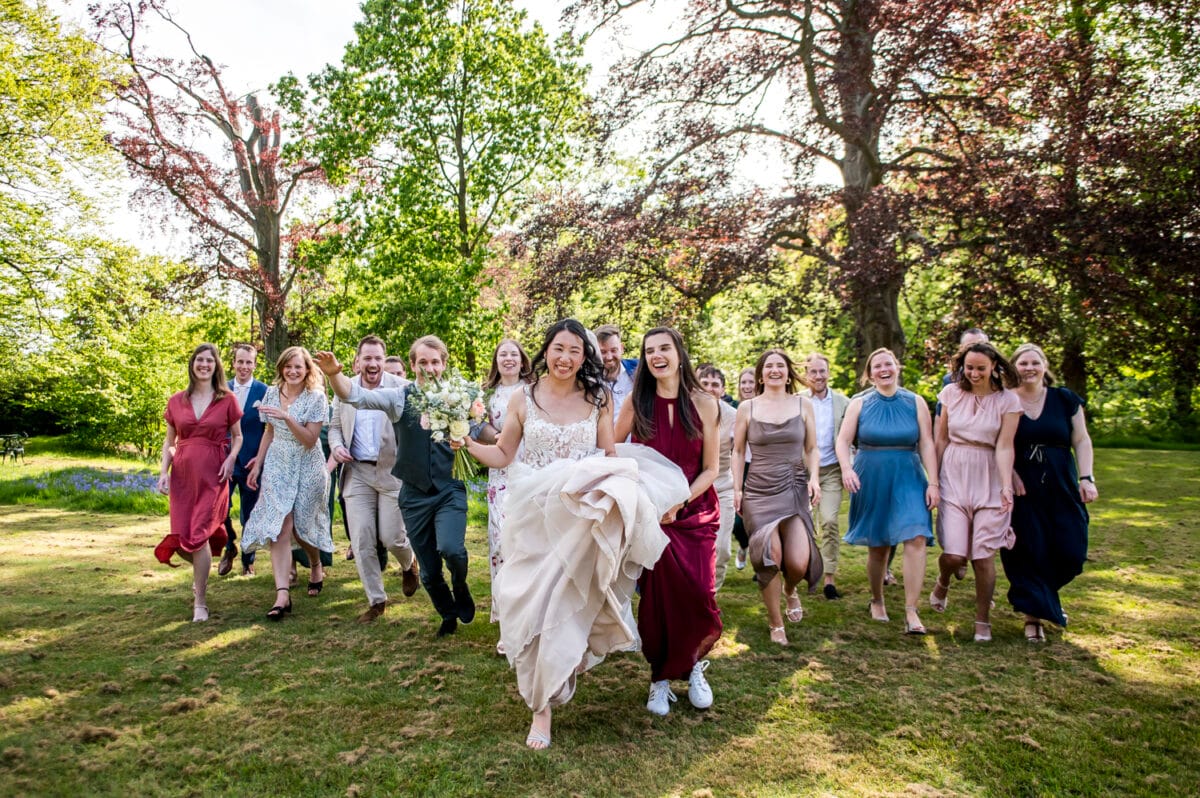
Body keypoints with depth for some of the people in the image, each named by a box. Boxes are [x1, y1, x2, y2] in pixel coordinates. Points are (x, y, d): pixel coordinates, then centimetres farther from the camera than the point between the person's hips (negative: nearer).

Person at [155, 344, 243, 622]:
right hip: (182, 475, 3)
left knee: (198, 534, -9)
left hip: (212, 476, -3)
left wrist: (231, 459, -8)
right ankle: (202, 571, 38)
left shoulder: (227, 400, 2)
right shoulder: (176, 401, 8)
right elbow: (169, 440, 12)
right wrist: (163, 471, 0)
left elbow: (237, 436, 10)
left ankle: (200, 603, 3)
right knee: (181, 539, 3)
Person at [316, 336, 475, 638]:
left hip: (450, 491, -2)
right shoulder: (399, 397, -2)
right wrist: (334, 374, -34)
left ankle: (460, 587, 9)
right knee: (429, 571, 11)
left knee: (450, 549, -26)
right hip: (415, 494, 2)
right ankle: (448, 614, 40)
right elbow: (356, 396, -15)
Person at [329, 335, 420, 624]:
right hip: (356, 472, 3)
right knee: (361, 541, 2)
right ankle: (376, 600, 17)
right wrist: (336, 446, -4)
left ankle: (408, 565, 35)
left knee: (391, 537, -1)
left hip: (392, 471, -3)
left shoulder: (401, 388, -6)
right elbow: (335, 426, 17)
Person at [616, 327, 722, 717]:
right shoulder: (636, 403, -2)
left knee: (697, 595, -6)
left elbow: (710, 470, -1)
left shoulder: (703, 404, -3)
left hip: (695, 512, 0)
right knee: (658, 594, -1)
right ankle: (661, 678, 18)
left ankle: (693, 665, 22)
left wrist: (679, 502, -13)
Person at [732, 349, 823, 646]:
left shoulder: (803, 405, 8)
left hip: (795, 489, 0)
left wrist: (814, 477, -3)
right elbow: (737, 451, 11)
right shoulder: (747, 407, 5)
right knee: (769, 558, -7)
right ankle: (775, 623, 18)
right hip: (759, 491, 0)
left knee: (799, 562, -13)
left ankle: (790, 590, 26)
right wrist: (737, 488, 3)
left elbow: (812, 449, 13)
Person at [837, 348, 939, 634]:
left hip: (908, 480, 0)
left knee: (915, 539, -15)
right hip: (871, 481, 0)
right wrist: (846, 468, -20)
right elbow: (843, 441, -2)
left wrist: (933, 483, -6)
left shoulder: (915, 403, 3)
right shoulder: (859, 404, 2)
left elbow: (927, 444, 0)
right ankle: (877, 601, 31)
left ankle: (911, 611, -9)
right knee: (878, 546, 8)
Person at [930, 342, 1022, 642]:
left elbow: (1004, 446, -9)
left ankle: (983, 621, 19)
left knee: (983, 556, 0)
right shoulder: (951, 393, 2)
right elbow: (941, 439, 7)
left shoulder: (1008, 400, -3)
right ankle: (942, 583, 30)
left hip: (988, 482, -1)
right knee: (954, 555, -6)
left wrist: (1006, 485, -20)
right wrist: (934, 480, 6)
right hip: (953, 478, 1)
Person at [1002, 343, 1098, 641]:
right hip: (1021, 489, -2)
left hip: (1061, 488, 3)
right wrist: (1010, 474, -14)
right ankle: (1033, 615, 8)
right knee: (1028, 552, -3)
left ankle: (1045, 597, 32)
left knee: (1069, 550, 2)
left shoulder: (1065, 399, 6)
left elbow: (1082, 441, 7)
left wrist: (1086, 478, -3)